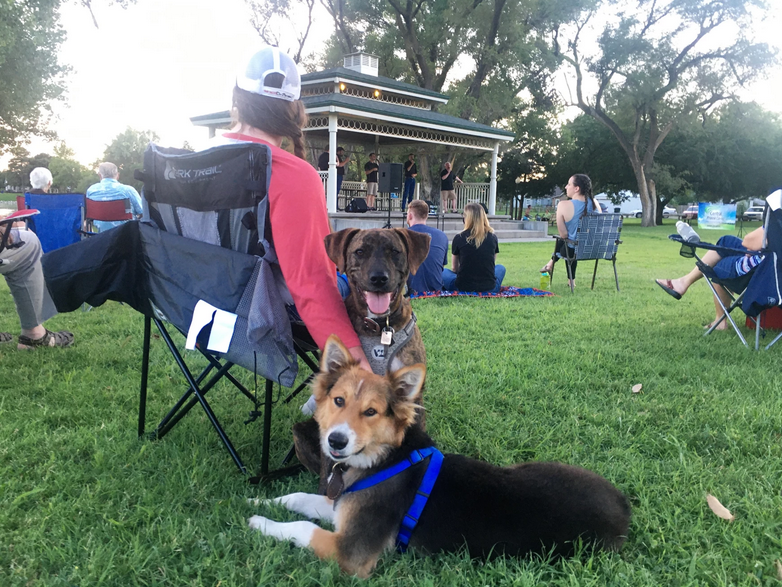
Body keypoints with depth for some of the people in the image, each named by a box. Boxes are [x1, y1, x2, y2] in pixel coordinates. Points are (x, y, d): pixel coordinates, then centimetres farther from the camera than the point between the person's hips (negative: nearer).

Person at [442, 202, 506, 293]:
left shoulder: (459, 238, -7)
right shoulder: (492, 237, -1)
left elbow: (455, 267, 7)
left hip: (463, 288, 0)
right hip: (489, 289, 0)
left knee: (443, 271, 27)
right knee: (500, 268, 32)